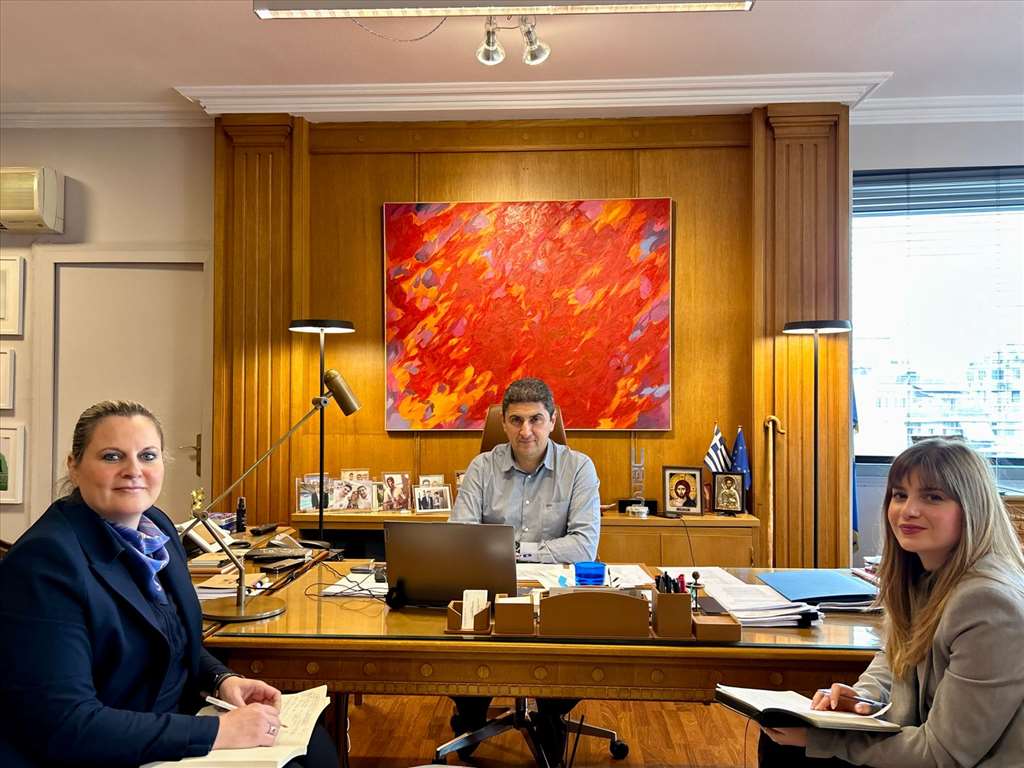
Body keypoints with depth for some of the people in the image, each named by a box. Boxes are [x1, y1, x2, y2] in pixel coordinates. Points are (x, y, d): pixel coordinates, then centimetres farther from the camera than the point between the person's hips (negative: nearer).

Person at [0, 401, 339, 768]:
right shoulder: (45, 561, -23)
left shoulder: (157, 527, 0)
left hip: (177, 720, 7)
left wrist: (222, 679, -5)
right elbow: (65, 727, -27)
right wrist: (219, 732, -27)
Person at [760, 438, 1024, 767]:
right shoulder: (919, 575, -2)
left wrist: (819, 738, -21)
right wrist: (865, 694, -6)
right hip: (920, 739, 7)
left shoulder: (991, 603, -27)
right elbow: (895, 657, 15)